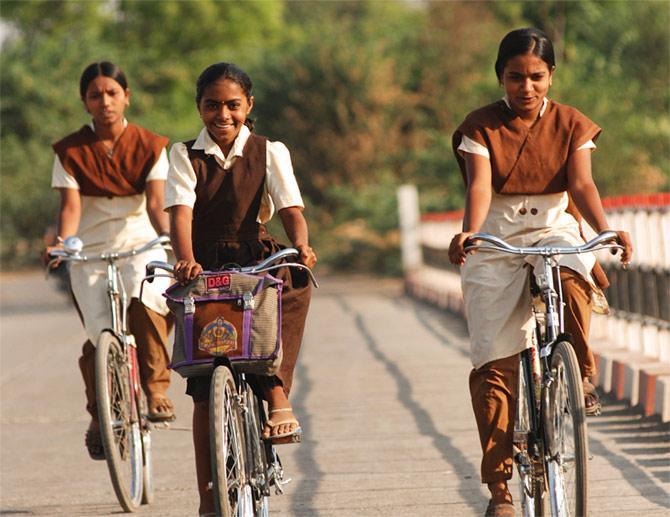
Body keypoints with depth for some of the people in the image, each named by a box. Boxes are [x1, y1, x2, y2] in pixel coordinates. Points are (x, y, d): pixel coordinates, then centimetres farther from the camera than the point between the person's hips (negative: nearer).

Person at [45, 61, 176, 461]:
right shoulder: (71, 152, 1)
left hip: (141, 247, -1)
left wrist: (171, 237, -29)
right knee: (102, 334, -12)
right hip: (90, 253, 1)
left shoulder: (150, 146, 1)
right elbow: (71, 206, -8)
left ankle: (156, 388, -19)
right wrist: (63, 241, -29)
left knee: (147, 299, -34)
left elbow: (156, 203, -9)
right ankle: (99, 419, 13)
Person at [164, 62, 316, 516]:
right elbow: (181, 210, -13)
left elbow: (290, 207, -8)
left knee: (295, 284, -36)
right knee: (205, 388, -4)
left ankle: (277, 390, -28)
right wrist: (185, 259, -32)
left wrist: (301, 246, -30)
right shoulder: (186, 156, 3)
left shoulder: (270, 152, 5)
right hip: (206, 270, 0)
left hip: (259, 261, 0)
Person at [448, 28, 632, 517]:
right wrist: (469, 234, -37)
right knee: (495, 363, -6)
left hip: (555, 230, 0)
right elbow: (480, 185, -17)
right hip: (496, 241, 0)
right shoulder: (481, 126, -2)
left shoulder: (571, 125, 1)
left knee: (571, 280, -38)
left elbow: (582, 184, -12)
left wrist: (606, 231, -31)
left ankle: (582, 374, -12)